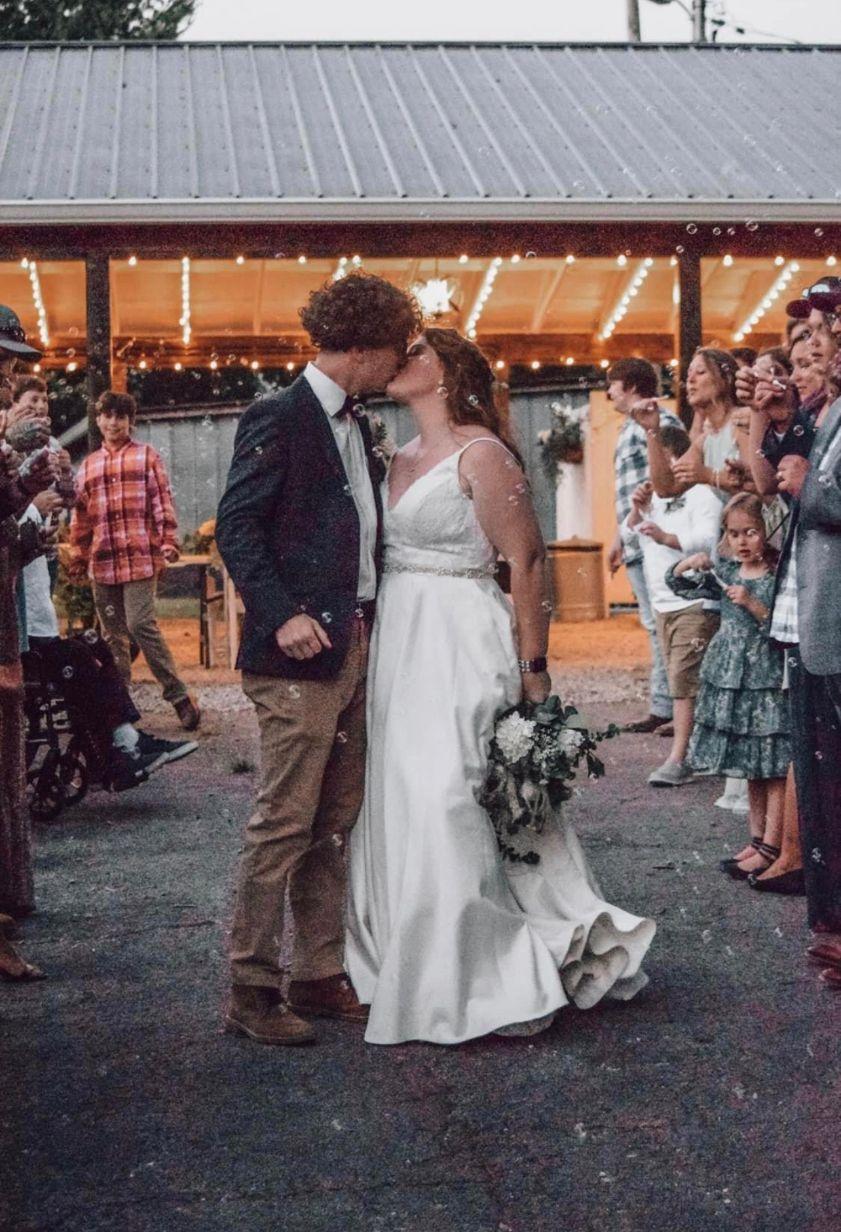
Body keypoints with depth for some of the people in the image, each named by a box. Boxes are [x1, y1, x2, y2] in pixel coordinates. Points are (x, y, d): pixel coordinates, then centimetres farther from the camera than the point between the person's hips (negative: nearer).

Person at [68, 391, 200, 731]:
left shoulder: (147, 456, 6)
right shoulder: (88, 465, 17)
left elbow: (162, 503, 0)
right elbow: (81, 516, 18)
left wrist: (168, 544, -9)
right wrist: (77, 558, 15)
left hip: (141, 557, -5)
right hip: (102, 562, 5)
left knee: (141, 626, -14)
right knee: (113, 635, 8)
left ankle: (179, 696, -5)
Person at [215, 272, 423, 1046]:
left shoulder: (357, 426, 17)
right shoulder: (278, 419, -8)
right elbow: (237, 527, -13)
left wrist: (370, 620, 10)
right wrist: (282, 615, -21)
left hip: (354, 647, 9)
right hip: (300, 654, -8)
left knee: (335, 823, 12)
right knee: (284, 823, -4)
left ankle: (320, 975, 22)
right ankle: (251, 991, 6)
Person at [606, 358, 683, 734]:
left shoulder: (659, 422, -8)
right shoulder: (630, 428, 21)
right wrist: (619, 538, 27)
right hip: (636, 544, 10)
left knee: (660, 624, -7)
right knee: (655, 624, 11)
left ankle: (664, 707, -4)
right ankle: (662, 707, 15)